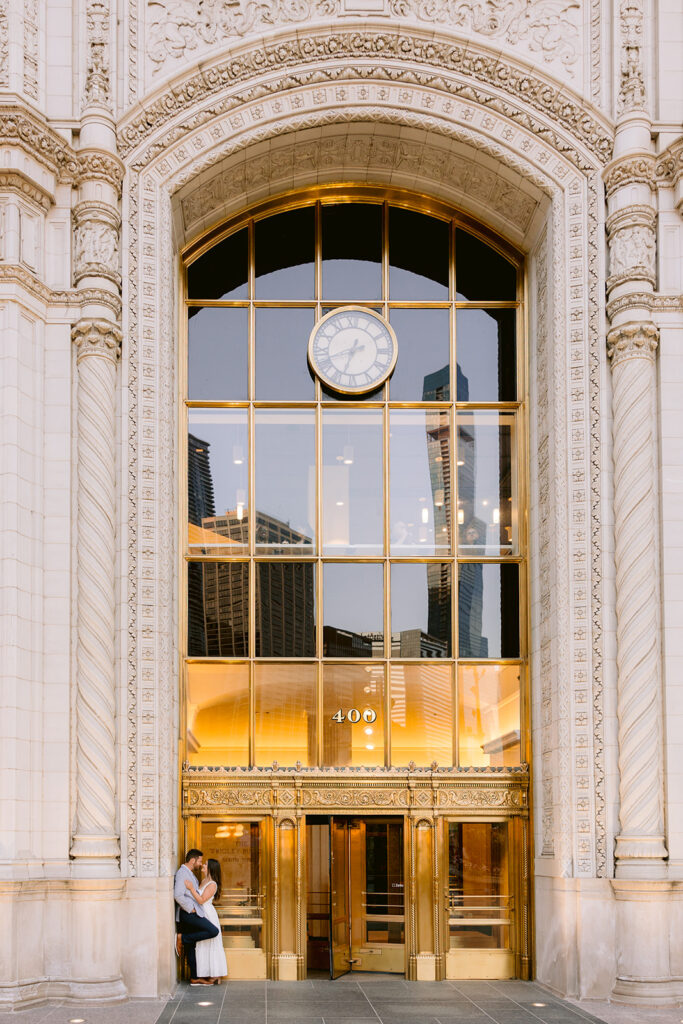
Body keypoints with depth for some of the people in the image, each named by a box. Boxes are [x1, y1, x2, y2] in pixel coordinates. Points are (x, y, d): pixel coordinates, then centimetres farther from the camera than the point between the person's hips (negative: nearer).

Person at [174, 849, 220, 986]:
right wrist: (191, 909, -16)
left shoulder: (189, 874, 21)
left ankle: (195, 978, 9)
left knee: (191, 946, 8)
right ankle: (182, 938, -13)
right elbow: (178, 895, -22)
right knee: (213, 931, -18)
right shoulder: (182, 873, -12)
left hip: (192, 913, 10)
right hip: (188, 913, -10)